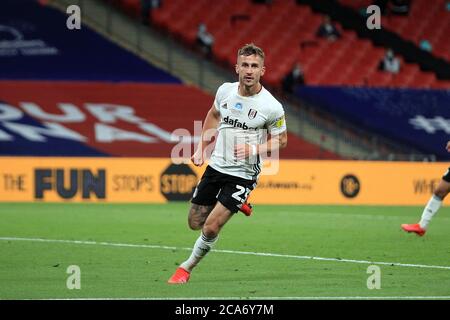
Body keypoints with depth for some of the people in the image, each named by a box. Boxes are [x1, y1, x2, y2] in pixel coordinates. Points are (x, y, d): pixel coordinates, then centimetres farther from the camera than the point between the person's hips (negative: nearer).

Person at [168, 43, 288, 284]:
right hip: (216, 165, 5)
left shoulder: (272, 107, -17)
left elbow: (281, 140, -3)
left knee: (211, 228, -12)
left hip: (243, 175, -5)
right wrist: (201, 148, 14)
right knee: (195, 223, 12)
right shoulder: (225, 91, -4)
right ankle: (236, 205, 37)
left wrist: (253, 149, -20)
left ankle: (187, 268, 12)